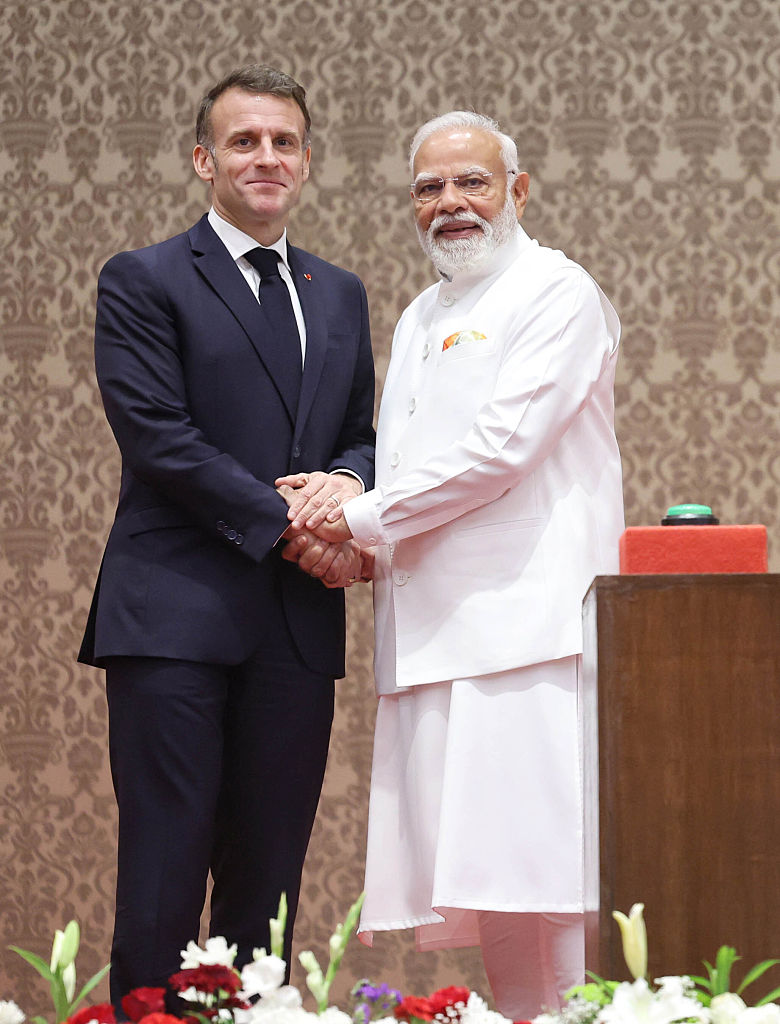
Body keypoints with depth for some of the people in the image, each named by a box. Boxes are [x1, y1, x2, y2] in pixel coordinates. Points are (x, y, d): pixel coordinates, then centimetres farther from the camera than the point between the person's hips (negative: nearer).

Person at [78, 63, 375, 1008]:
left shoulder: (340, 296, 19)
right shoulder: (143, 281, 1)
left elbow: (364, 433, 20)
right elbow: (157, 437, -8)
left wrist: (348, 484, -4)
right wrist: (286, 522, -13)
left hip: (297, 623, 5)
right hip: (177, 611, -5)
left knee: (268, 877, 5)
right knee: (163, 875, -6)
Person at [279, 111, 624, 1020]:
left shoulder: (556, 294, -2)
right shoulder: (420, 318, 25)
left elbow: (499, 446, -13)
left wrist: (362, 517, -6)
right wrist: (363, 537, 7)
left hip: (526, 627, -8)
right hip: (432, 632, 8)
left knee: (539, 874, -14)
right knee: (482, 894, 4)